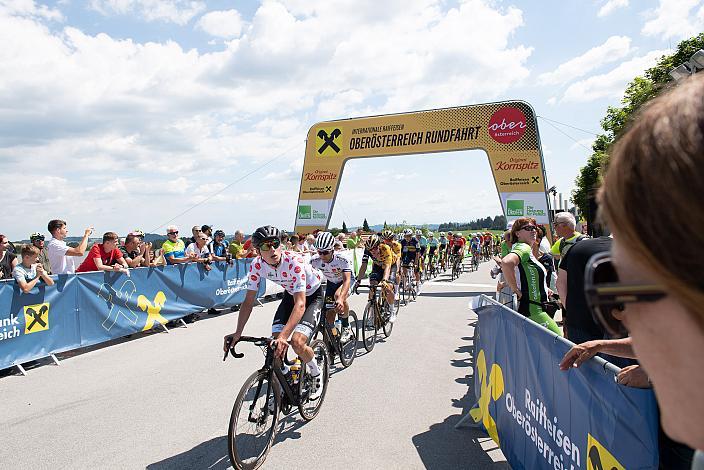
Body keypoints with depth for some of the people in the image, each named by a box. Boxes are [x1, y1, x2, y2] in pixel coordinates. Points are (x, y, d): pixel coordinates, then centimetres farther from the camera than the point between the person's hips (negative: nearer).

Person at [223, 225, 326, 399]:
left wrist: (284, 336, -53)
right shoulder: (257, 265, -21)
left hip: (313, 294, -5)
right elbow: (249, 301, -15)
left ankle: (316, 375, 8)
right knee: (275, 342, -9)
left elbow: (300, 304, -42)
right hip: (291, 293, 5)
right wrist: (237, 333, -26)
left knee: (297, 342, -22)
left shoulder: (294, 262, -37)